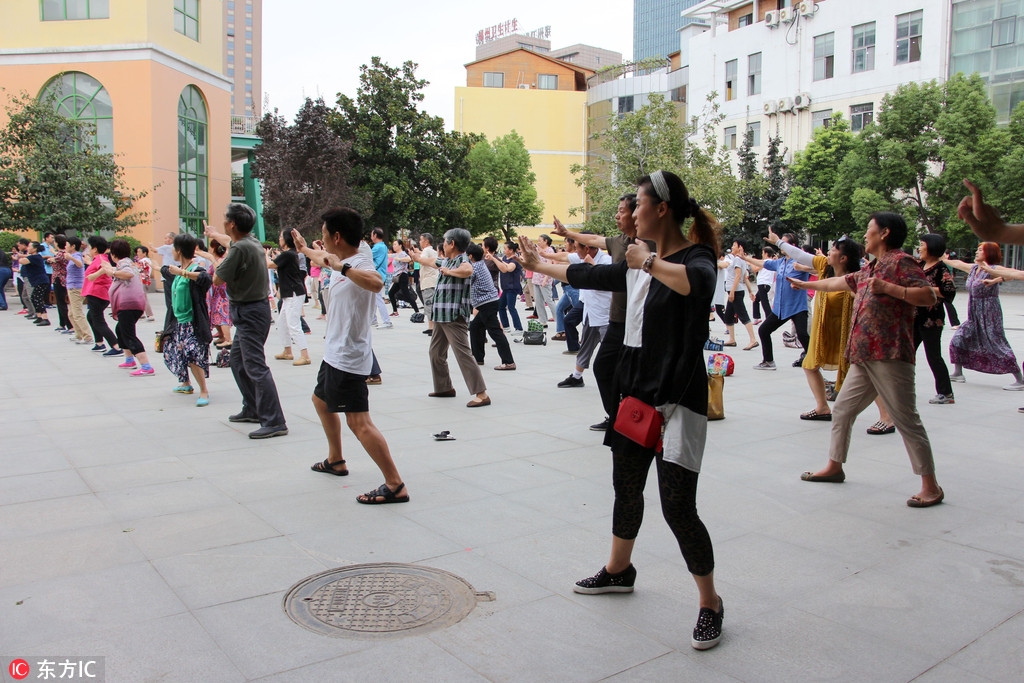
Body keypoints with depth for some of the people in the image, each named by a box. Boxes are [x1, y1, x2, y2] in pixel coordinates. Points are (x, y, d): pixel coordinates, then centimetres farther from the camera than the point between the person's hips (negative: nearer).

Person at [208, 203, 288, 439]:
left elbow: (217, 280, -14)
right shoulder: (252, 241, 9)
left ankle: (274, 422, -13)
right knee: (237, 360, 21)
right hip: (251, 310, 10)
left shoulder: (240, 249, -21)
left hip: (249, 312, -10)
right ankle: (252, 409, 29)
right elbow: (231, 240, 34)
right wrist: (213, 233, 53)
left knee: (256, 367, -12)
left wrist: (223, 259, 3)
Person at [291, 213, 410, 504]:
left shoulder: (361, 263, -21)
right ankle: (335, 461, 46)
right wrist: (304, 249, 50)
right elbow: (324, 259, 36)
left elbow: (376, 283, -47)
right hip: (335, 353, 11)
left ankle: (395, 486, -15)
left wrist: (341, 266, -48)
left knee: (359, 423, -16)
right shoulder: (343, 261, 10)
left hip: (349, 357, -11)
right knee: (321, 401, 29)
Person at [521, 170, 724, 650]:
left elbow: (697, 283, -39)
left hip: (679, 401, -8)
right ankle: (618, 570, 42)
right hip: (637, 393, 8)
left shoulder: (697, 256, -13)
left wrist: (649, 262, -25)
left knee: (678, 507, -8)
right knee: (626, 487, 20)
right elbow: (590, 276, 24)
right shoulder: (637, 263, 10)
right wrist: (540, 265, 36)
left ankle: (710, 603, 12)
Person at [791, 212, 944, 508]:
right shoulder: (869, 270, 21)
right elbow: (837, 282, 37)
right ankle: (834, 467, 27)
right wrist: (805, 284, 48)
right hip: (863, 358, 9)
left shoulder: (900, 261, -5)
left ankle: (931, 487, 0)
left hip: (890, 357, -9)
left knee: (906, 421, -7)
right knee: (842, 410, 13)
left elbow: (929, 296, -16)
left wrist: (888, 288, -22)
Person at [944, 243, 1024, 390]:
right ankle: (958, 374, 21)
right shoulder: (973, 268, 10)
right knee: (958, 340, 9)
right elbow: (958, 263, 28)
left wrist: (994, 280, -42)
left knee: (998, 346, -8)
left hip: (989, 317, -8)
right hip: (974, 317, 8)